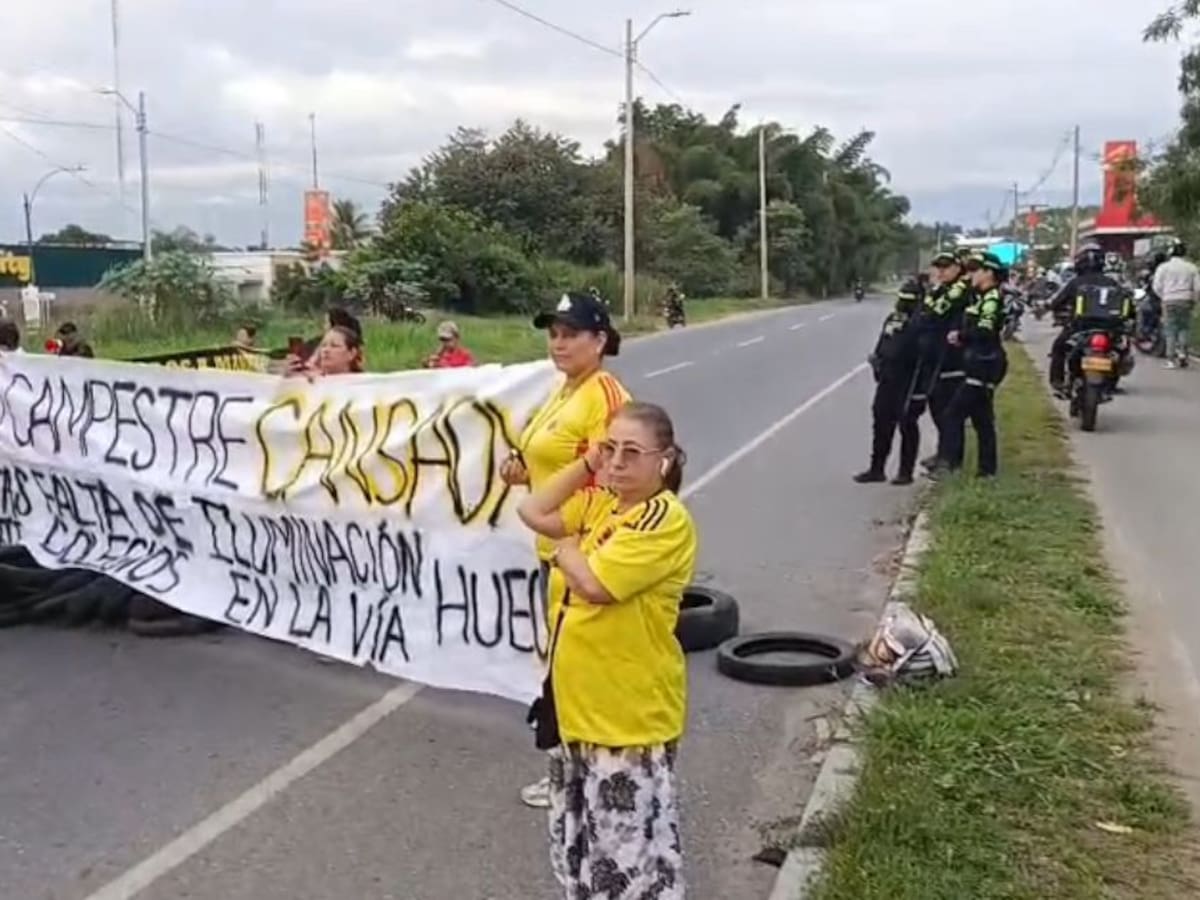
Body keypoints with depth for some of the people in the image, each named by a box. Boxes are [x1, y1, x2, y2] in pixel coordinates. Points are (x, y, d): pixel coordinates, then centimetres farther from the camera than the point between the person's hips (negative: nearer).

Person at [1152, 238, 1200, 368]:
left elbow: (1157, 286, -3)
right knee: (1184, 328, 12)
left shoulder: (1164, 267, 1)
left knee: (1170, 330, 2)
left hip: (1169, 300, -1)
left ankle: (1171, 359, 1)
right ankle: (1182, 352, -5)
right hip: (1185, 301, 1)